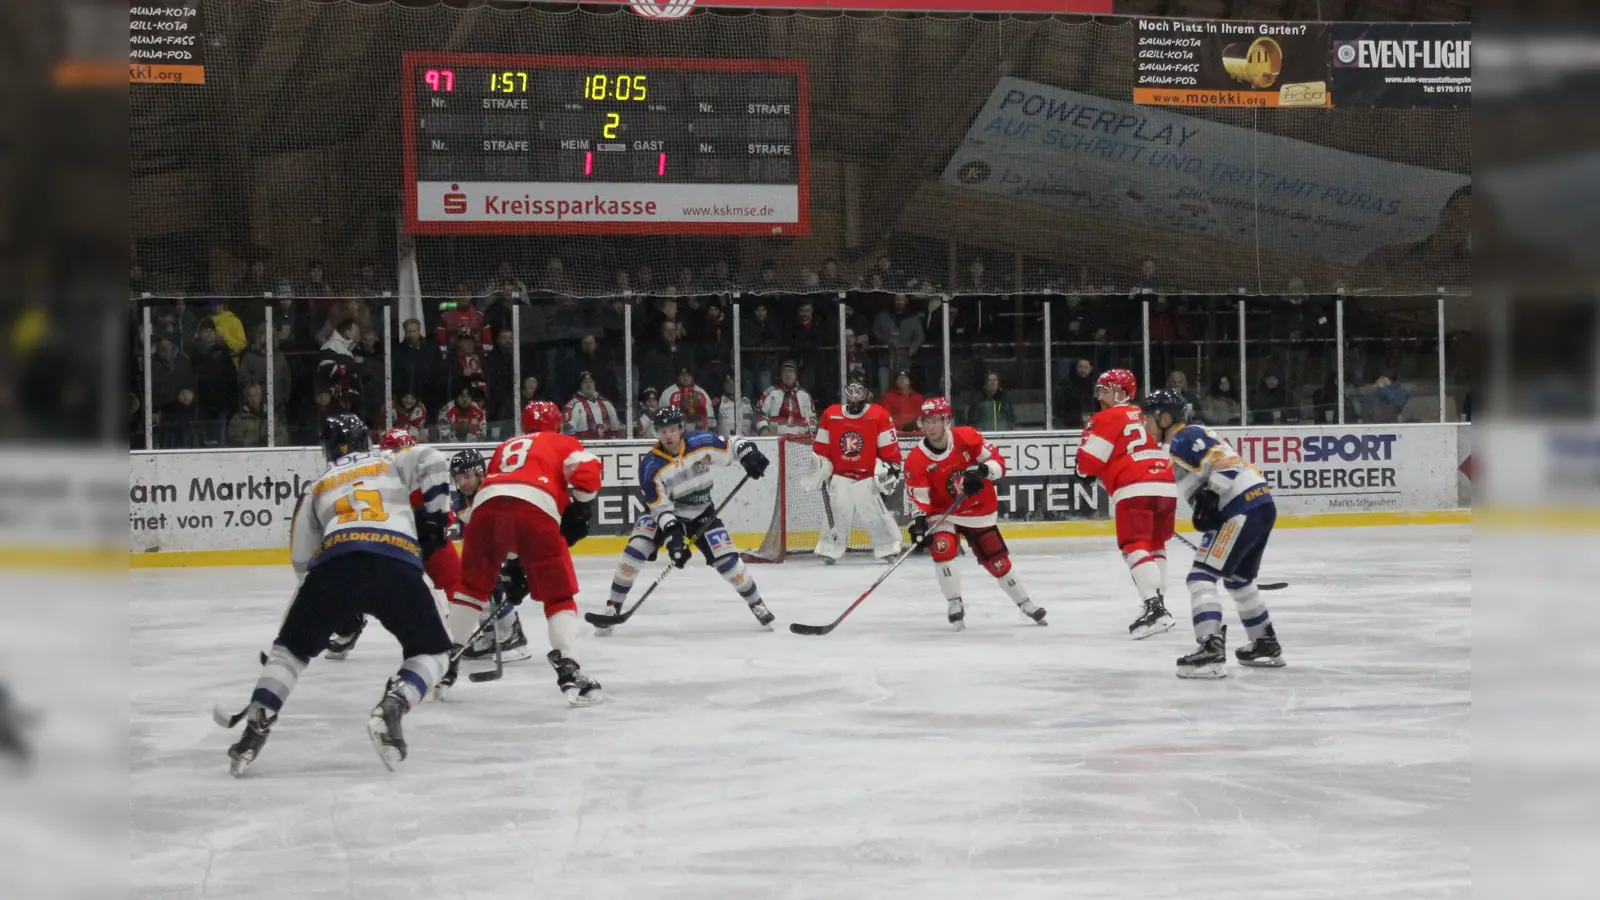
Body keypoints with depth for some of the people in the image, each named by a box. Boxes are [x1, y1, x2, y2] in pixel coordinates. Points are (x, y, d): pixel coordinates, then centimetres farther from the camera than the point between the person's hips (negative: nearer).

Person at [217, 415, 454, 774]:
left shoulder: (317, 488, 32)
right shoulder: (393, 463, 30)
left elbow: (301, 559, 27)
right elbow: (430, 461, 8)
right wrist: (434, 518, 16)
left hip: (335, 562, 1)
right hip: (398, 566, -1)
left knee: (291, 647, 19)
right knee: (430, 651, 16)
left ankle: (256, 725, 3)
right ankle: (392, 706, -11)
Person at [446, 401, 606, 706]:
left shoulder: (505, 447, 39)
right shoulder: (562, 443, 25)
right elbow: (586, 472, 4)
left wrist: (514, 555, 40)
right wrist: (579, 512, 18)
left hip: (486, 506, 4)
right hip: (534, 510, -4)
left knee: (472, 585, 25)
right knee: (559, 594, 6)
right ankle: (567, 667, -7)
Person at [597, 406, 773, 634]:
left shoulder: (703, 443, -20)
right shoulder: (651, 466, -22)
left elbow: (733, 446, -5)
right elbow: (661, 508, -22)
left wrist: (749, 454, -25)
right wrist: (673, 536, -33)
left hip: (701, 514, 1)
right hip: (663, 513, -1)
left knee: (727, 560, -7)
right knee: (635, 552, -19)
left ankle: (757, 605, 16)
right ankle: (612, 608, -7)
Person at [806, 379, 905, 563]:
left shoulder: (879, 415, -8)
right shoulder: (830, 415, 1)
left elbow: (890, 447, -4)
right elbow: (821, 447, 10)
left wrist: (890, 468, -6)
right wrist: (819, 471, 10)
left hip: (868, 478, -2)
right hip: (840, 477, 2)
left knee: (875, 516, -4)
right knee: (836, 516, 0)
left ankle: (889, 548, 9)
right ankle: (829, 552, 9)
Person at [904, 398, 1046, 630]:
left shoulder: (967, 437, -16)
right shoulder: (916, 460, -16)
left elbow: (997, 462, -13)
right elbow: (919, 498, -13)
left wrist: (983, 471, -32)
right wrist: (918, 521, -29)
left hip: (980, 512, 1)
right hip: (944, 513, 0)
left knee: (997, 561, 6)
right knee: (942, 548, -28)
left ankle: (1024, 603, 27)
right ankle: (954, 605, -13)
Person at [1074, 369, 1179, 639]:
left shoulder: (1107, 418, 2)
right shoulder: (1146, 417, 23)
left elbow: (1088, 461, -2)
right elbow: (1167, 451, 29)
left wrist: (1088, 471, 19)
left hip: (1134, 490, -7)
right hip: (1166, 486, 7)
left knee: (1135, 547, -10)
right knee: (1155, 545, 21)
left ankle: (1153, 607, -25)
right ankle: (1159, 605, 20)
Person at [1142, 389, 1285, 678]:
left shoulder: (1182, 440, -8)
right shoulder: (1197, 435, 23)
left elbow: (1225, 464, -18)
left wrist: (1209, 502, -20)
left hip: (1242, 510, -11)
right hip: (1263, 505, 11)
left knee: (1202, 576, -13)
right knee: (1238, 578, 28)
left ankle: (1211, 651, -25)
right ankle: (1266, 645, 39)